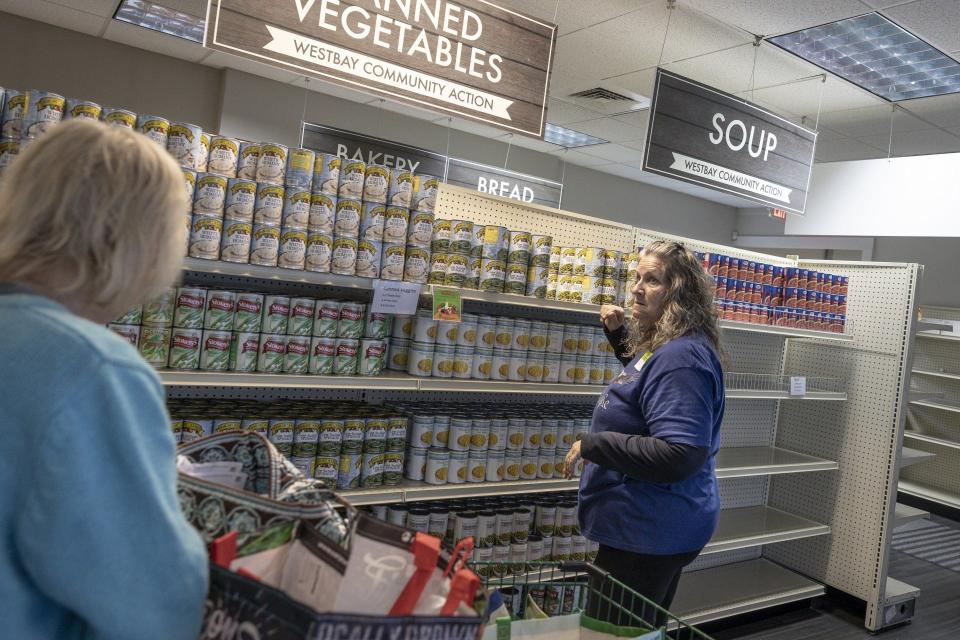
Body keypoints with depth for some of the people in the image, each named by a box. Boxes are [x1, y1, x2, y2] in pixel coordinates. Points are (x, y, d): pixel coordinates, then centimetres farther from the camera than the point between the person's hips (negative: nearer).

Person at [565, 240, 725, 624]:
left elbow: (680, 455, -32)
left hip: (648, 534, -11)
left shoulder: (681, 357, -24)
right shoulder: (665, 347, 8)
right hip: (653, 525, 11)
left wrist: (591, 444, -25)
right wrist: (619, 334, 15)